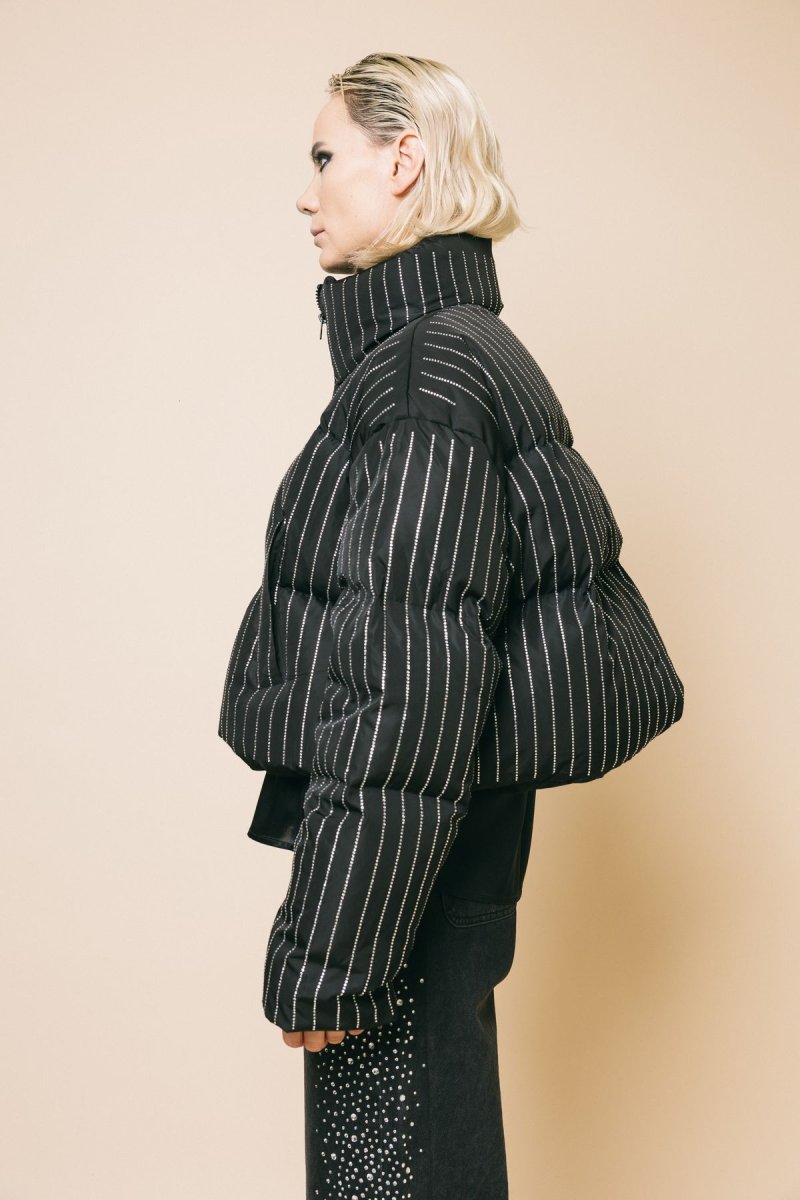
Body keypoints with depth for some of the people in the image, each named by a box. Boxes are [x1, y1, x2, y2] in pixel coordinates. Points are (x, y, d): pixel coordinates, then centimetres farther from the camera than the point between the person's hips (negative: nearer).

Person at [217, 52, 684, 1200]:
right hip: (454, 835, 9)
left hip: (412, 862, -9)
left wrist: (322, 953, -20)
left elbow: (409, 688, -23)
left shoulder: (432, 365, -18)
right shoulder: (463, 346, 12)